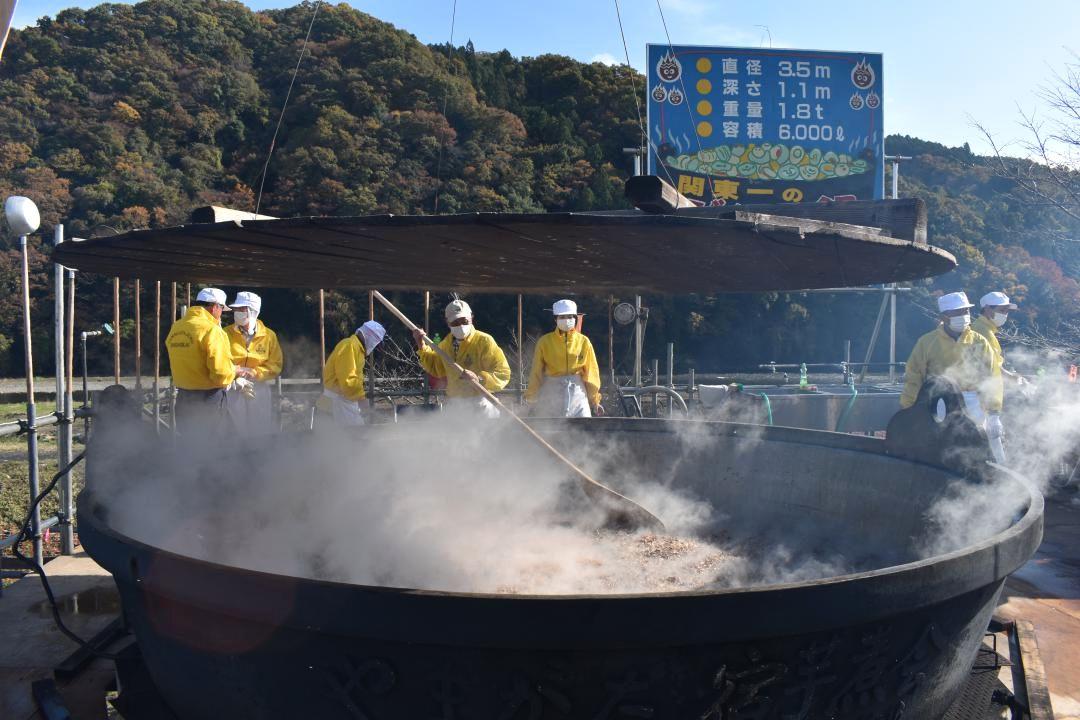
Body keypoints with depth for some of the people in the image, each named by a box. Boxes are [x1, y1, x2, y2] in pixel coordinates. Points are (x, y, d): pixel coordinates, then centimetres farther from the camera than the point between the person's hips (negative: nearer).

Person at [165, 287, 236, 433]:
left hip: (182, 399, 7)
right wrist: (234, 371, -1)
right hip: (209, 399, -7)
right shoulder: (211, 329, -16)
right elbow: (222, 373, -22)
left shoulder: (175, 328, 5)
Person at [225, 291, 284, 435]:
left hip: (259, 391, 1)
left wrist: (254, 372, -14)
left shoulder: (269, 335, 1)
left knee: (262, 433, 8)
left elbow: (275, 366, -1)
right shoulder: (226, 334, -1)